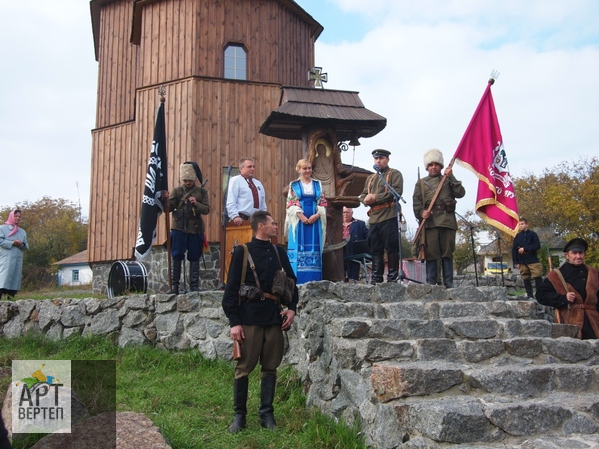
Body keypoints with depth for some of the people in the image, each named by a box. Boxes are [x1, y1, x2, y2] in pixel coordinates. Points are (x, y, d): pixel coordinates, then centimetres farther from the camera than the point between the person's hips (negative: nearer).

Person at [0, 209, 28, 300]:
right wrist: (12, 243, -16)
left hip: (18, 259, 5)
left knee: (15, 279, 1)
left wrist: (21, 244, -7)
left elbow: (27, 246, 14)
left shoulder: (22, 232, 19)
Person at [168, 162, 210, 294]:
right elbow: (168, 208, -2)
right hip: (179, 228, 0)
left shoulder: (202, 192, 6)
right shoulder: (177, 191, 6)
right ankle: (174, 285, 6)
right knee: (176, 257, 0)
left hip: (195, 229, 0)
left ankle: (194, 285, 10)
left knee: (194, 258, 5)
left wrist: (196, 204, -18)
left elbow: (207, 209, -1)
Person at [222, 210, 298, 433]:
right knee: (243, 368, 2)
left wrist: (292, 308, 3)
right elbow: (231, 288, -6)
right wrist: (234, 322, -11)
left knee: (270, 368, 9)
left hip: (274, 318, 5)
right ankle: (239, 415, 15)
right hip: (249, 319, -4)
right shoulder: (242, 252, -3)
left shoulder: (278, 252, 11)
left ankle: (267, 414, 18)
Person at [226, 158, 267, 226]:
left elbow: (263, 205, 23)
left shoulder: (258, 183, 22)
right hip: (241, 220, -6)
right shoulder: (235, 180, 2)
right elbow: (230, 203, -8)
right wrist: (235, 216, -21)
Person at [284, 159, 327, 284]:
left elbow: (322, 202, 8)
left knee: (314, 249, 1)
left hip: (315, 220, 2)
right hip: (298, 220, -2)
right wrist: (301, 216, -14)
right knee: (298, 248, -4)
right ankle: (297, 280, -1)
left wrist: (317, 215, -9)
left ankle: (313, 280, 5)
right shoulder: (294, 185, 5)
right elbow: (291, 203, -2)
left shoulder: (317, 184, 12)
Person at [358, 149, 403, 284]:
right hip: (374, 218, 6)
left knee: (391, 248, -5)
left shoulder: (395, 174, 6)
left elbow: (396, 191, -10)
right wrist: (366, 199, -5)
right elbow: (362, 196, 21)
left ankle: (393, 277, 0)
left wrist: (375, 198, -11)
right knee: (375, 250, 5)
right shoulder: (370, 178, 26)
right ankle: (376, 278, 7)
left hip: (389, 217, -6)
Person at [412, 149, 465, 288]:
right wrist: (421, 212, -12)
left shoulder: (449, 181, 22)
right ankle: (431, 282, -1)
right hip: (429, 221, -1)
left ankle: (448, 283, 4)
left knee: (447, 252, 1)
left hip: (447, 220, 1)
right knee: (430, 253, -4)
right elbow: (416, 202, 7)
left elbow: (460, 193, 5)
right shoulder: (421, 183, 18)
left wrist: (451, 177, 0)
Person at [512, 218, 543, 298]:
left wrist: (524, 249, -13)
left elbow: (537, 246, -7)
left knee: (538, 277, -10)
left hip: (533, 261, -3)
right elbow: (514, 250, 10)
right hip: (522, 262, 3)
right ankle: (530, 295, 8)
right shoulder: (517, 236, 11)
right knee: (526, 279, 2)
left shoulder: (532, 234, 3)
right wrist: (516, 262, 3)